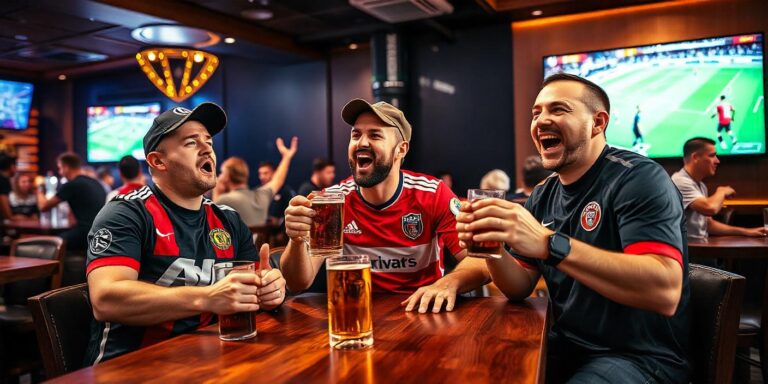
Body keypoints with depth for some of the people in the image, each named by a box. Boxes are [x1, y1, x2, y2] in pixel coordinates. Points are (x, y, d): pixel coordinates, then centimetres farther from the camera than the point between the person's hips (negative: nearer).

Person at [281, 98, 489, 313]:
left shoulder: (432, 194, -11)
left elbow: (479, 260, -15)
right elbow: (299, 283, -12)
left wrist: (449, 283, -37)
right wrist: (297, 241, -34)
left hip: (424, 312, -1)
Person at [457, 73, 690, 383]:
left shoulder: (638, 177, -16)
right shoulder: (542, 196, 4)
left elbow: (665, 290, -29)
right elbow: (520, 288, 5)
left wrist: (550, 244, -37)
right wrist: (492, 247, -16)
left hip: (640, 356, -6)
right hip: (566, 345, 6)